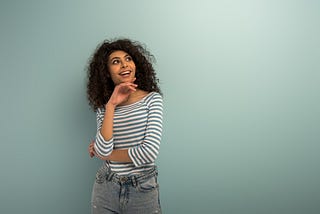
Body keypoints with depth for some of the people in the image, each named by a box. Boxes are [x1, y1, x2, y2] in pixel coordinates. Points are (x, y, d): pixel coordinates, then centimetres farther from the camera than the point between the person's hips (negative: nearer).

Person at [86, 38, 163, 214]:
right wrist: (111, 106, -14)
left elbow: (150, 151, -16)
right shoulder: (103, 107, 3)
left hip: (143, 191, -2)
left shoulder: (152, 99, -6)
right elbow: (103, 151, -12)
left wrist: (107, 154, -5)